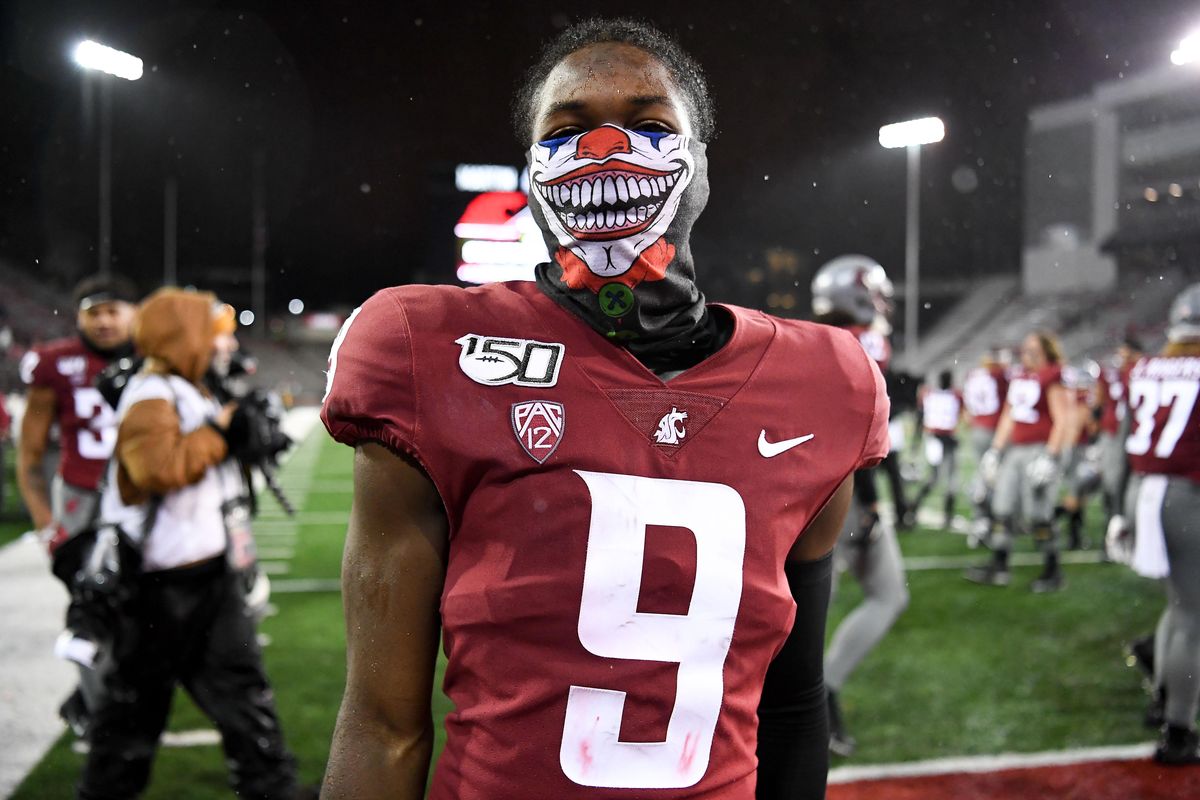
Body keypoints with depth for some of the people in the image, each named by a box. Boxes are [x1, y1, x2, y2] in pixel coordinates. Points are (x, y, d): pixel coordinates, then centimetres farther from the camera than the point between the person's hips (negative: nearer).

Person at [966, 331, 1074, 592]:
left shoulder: (1052, 380, -9)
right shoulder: (1018, 377, 14)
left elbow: (1062, 421, -13)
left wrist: (1051, 456, -18)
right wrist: (996, 449, 17)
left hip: (1039, 450, -8)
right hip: (1015, 450, 8)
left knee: (1039, 516, -5)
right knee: (1004, 510, 9)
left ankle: (1052, 571, 8)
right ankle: (998, 566, 16)